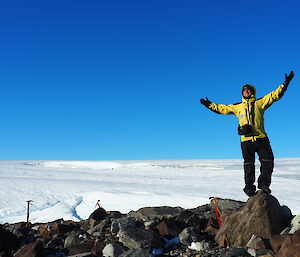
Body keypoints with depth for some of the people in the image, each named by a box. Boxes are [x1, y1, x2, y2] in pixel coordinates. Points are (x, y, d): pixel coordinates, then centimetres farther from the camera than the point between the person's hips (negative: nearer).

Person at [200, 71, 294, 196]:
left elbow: (275, 95, 3)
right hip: (246, 140, 1)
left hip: (261, 138, -1)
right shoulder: (237, 107, 14)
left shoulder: (260, 103, 8)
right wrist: (210, 105, 15)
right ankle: (249, 187, 16)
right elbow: (223, 109, 20)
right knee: (248, 165, 6)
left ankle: (264, 183, 16)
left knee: (268, 161, -2)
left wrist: (285, 83, -5)